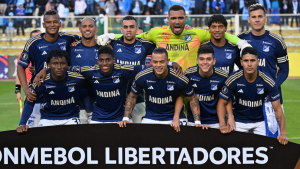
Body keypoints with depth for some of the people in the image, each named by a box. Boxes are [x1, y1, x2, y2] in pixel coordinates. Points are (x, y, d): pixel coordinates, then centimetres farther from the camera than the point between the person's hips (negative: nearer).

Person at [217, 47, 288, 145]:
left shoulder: (267, 81, -18)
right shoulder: (233, 80, -18)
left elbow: (277, 109, -14)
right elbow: (222, 103, -8)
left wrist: (283, 133, -25)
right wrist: (222, 125, -24)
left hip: (260, 122, 0)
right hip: (239, 122, 0)